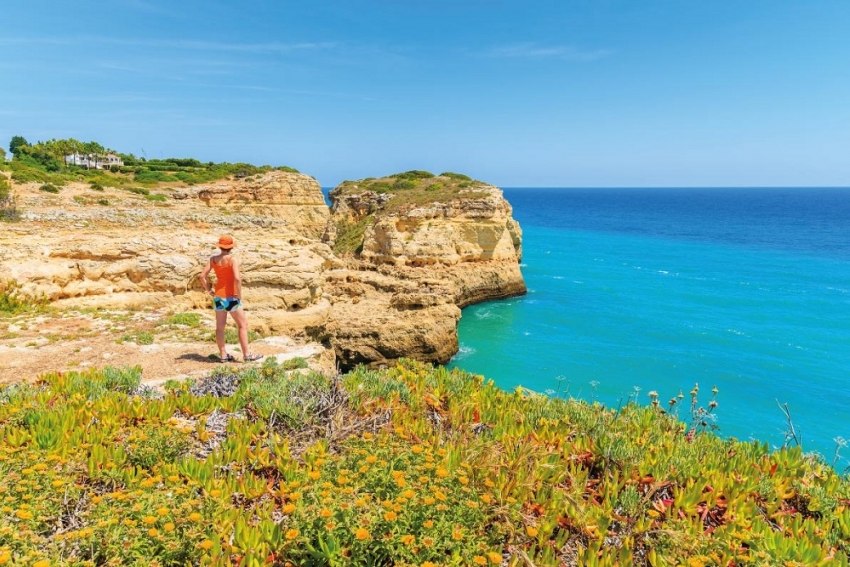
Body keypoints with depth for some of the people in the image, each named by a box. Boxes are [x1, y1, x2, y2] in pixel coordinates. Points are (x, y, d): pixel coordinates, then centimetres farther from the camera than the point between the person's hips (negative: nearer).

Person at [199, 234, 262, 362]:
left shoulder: (213, 259, 1)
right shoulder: (233, 259, -14)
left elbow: (202, 276, 0)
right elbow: (237, 278, -26)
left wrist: (209, 290, 10)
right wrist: (239, 295, -16)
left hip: (218, 296, 6)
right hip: (231, 297, -6)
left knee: (220, 327, 11)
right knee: (243, 325, 4)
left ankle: (223, 355, 17)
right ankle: (247, 354, 4)